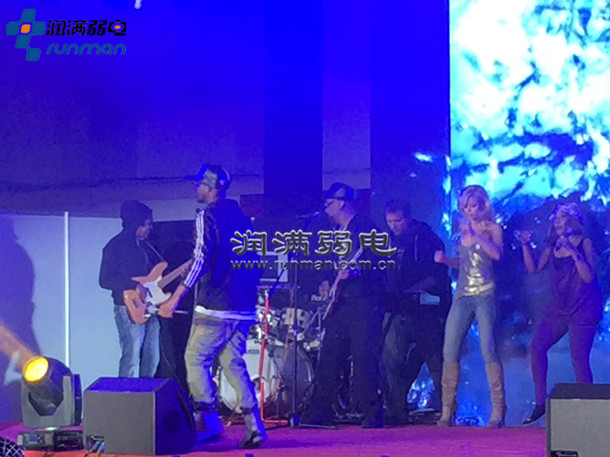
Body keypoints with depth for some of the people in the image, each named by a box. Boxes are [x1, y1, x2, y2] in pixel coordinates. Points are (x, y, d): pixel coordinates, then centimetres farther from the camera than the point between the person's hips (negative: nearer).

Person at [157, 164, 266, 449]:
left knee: (196, 359, 3)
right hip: (243, 308, 7)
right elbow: (254, 260, 20)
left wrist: (175, 299, -17)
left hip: (214, 307, -7)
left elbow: (200, 261, -17)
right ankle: (253, 425, 1)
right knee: (233, 363, 10)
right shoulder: (241, 217, 16)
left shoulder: (207, 217, -7)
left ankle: (208, 422, -2)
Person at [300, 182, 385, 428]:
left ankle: (372, 414, -5)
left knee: (364, 357, -10)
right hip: (340, 303, 8)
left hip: (363, 303, -8)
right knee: (329, 357, 5)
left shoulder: (365, 227, -6)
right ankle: (319, 412, 9)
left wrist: (355, 272, -31)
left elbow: (377, 263, -16)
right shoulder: (337, 232, 20)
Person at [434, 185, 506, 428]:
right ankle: (447, 409, 4)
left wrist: (476, 235, -23)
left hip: (485, 295, -5)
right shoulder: (463, 229, 16)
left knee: (488, 350, -11)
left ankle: (498, 409, -6)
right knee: (450, 351, -2)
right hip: (462, 296, 5)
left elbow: (496, 254, -14)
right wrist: (445, 259, 4)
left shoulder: (493, 229, 3)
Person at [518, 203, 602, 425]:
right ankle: (540, 403, 5)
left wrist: (574, 252, -25)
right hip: (559, 307, 6)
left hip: (582, 308, -6)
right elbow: (533, 268, 8)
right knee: (537, 347, -3)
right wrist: (526, 246, -2)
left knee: (579, 360, -10)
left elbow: (588, 277, -16)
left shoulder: (584, 244, -7)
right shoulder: (553, 246, 9)